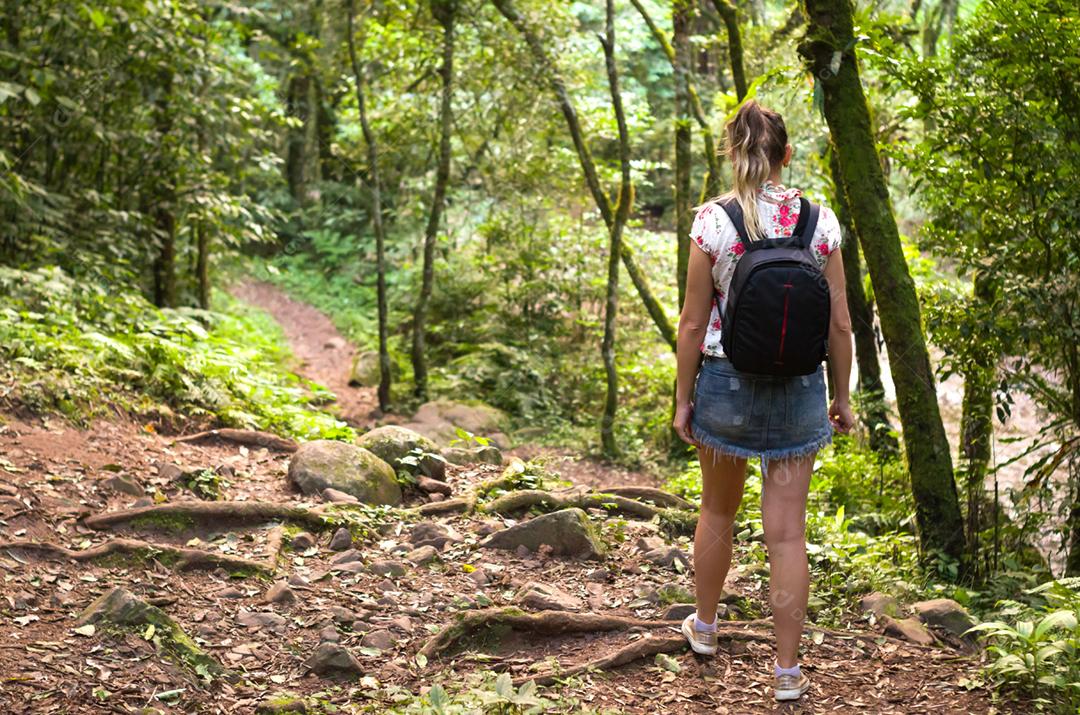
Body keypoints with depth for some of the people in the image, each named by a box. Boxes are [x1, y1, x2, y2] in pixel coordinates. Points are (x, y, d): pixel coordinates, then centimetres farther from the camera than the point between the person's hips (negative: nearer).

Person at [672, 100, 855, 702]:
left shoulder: (713, 221, -11)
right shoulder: (820, 221, -5)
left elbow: (693, 323, -8)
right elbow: (840, 323, -2)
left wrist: (683, 398, 3)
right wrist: (842, 398, 10)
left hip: (726, 382, -1)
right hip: (800, 386, 1)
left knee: (718, 512, 21)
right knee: (787, 531, 5)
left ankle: (705, 625, 40)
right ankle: (788, 670, 9)